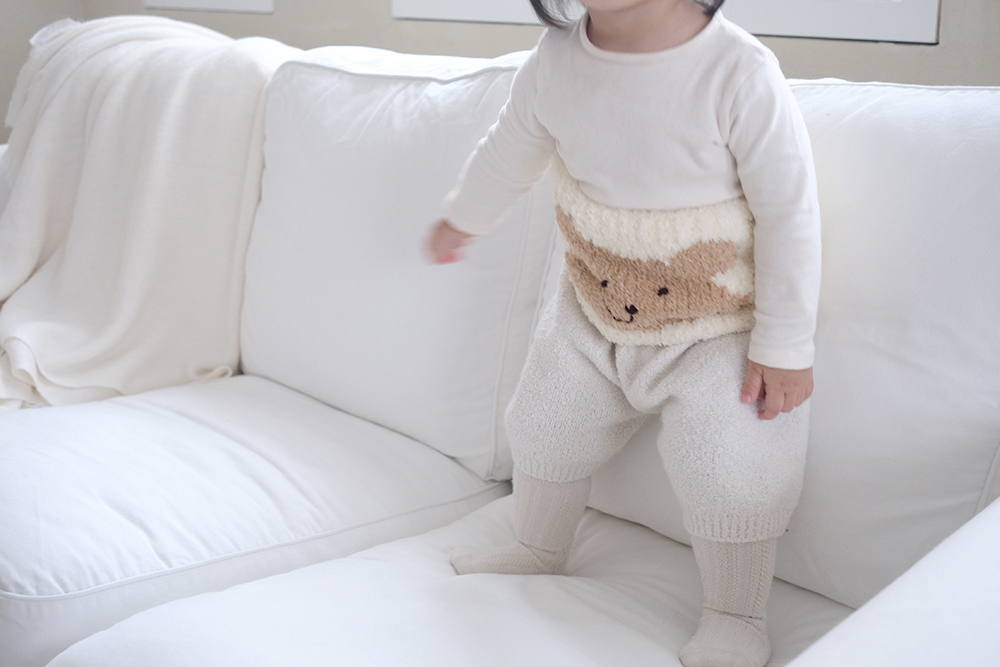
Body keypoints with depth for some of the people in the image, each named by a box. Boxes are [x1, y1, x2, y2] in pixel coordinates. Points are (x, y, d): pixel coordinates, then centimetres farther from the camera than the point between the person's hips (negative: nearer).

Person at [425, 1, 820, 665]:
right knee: (545, 423, 16)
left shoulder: (741, 73, -28)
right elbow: (509, 152, 9)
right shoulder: (556, 60, -12)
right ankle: (538, 549, 45)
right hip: (592, 312, 5)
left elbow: (789, 213, -21)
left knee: (728, 469, -12)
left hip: (718, 330, -5)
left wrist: (784, 347, -18)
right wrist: (461, 220, 26)